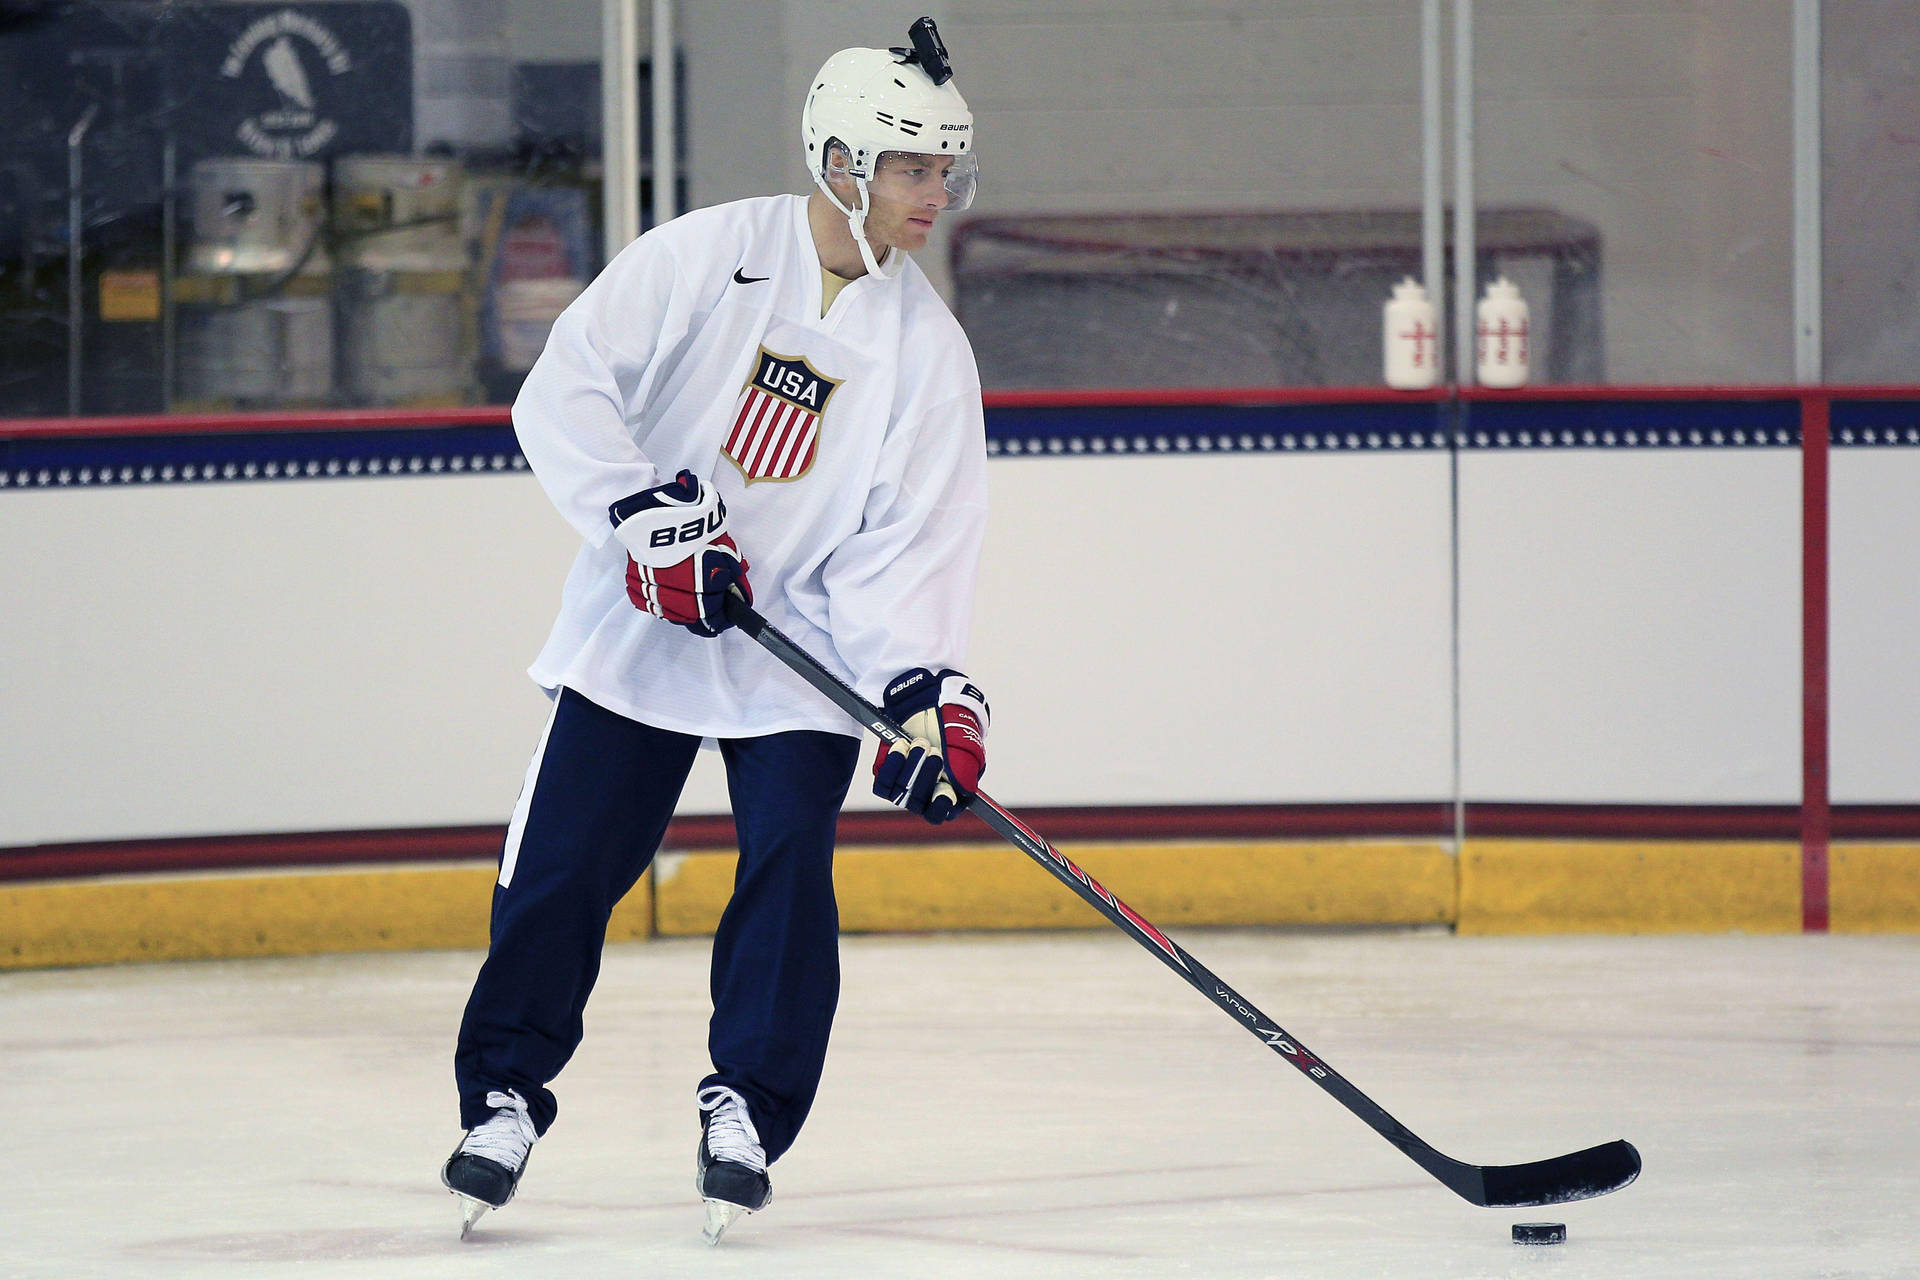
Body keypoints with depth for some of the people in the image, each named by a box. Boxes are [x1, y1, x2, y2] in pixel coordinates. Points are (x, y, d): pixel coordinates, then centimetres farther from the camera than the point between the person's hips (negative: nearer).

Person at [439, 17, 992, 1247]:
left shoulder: (927, 347, -3)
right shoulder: (708, 257, -10)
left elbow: (914, 538, -7)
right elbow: (566, 390, -13)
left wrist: (929, 692, -21)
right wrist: (653, 514, -24)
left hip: (802, 648, 1)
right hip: (638, 627, -1)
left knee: (790, 869, -11)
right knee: (562, 866, -1)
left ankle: (747, 1110, 3)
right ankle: (503, 1095, 14)